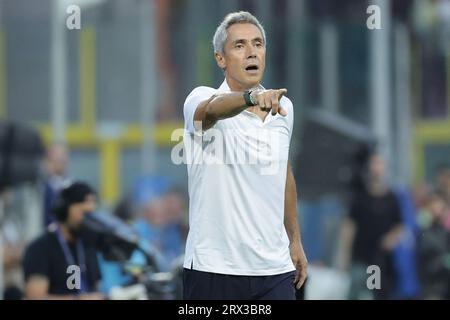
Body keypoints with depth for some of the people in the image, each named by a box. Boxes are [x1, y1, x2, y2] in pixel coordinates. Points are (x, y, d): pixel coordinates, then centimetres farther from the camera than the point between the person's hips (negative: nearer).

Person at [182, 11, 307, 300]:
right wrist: (252, 98, -55)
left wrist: (295, 240, 24)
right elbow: (213, 109, -34)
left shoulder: (283, 107, 10)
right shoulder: (201, 100, -8)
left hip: (275, 269, 4)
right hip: (214, 268, -4)